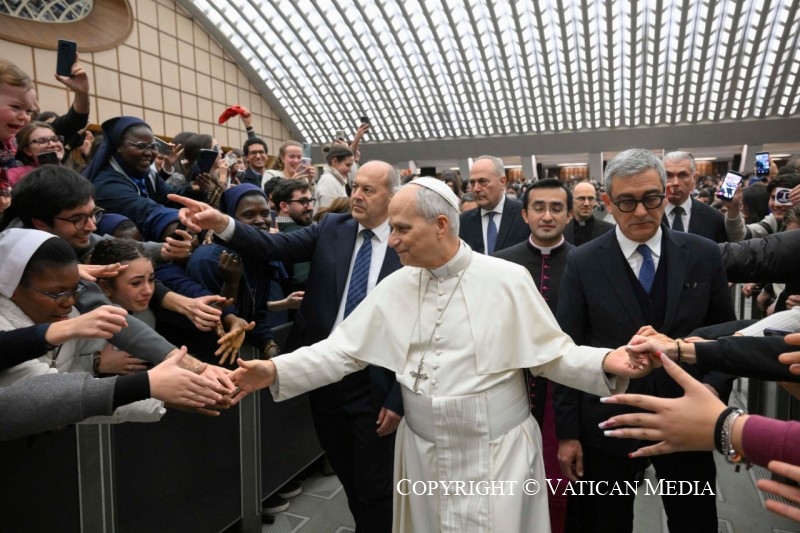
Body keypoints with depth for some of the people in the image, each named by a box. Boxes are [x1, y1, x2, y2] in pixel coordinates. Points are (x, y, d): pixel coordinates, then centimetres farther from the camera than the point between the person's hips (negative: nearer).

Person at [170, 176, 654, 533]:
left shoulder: (508, 279, -11)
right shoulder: (395, 287, -2)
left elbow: (554, 353, -6)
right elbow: (342, 349, -3)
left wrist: (606, 363, -24)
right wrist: (276, 370, -15)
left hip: (496, 453, -3)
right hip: (422, 453, 3)